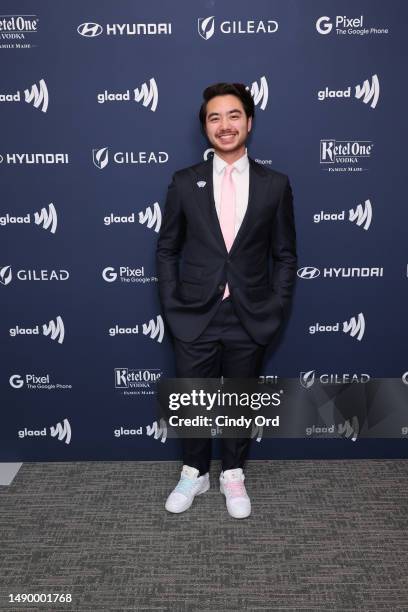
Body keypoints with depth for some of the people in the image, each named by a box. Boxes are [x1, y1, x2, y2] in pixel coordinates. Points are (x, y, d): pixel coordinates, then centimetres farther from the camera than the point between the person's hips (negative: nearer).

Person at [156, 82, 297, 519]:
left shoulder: (275, 185, 1)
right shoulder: (185, 182, 0)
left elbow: (284, 255, 5)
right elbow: (167, 249, 4)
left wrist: (276, 310, -2)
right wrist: (173, 307, -2)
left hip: (249, 319, 0)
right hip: (195, 317, 0)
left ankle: (233, 476, 36)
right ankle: (194, 474, 35)